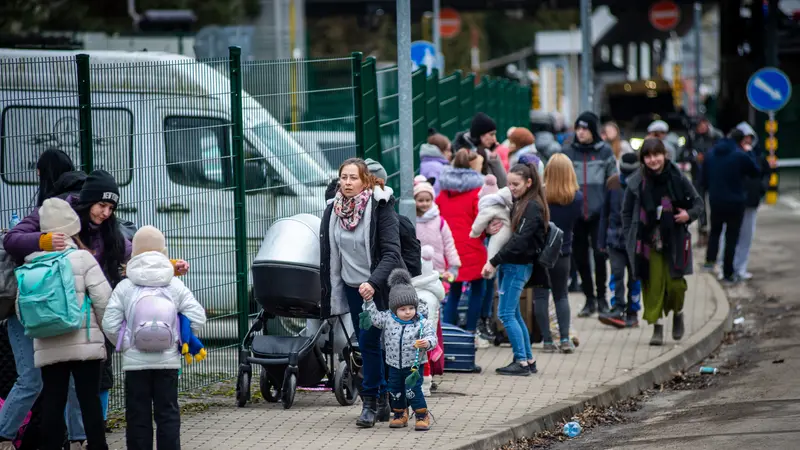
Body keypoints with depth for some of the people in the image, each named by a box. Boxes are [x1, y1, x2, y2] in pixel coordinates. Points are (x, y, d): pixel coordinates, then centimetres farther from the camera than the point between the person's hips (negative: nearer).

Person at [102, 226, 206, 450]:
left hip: (135, 361, -1)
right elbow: (197, 318, -3)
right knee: (168, 414, 5)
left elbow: (110, 324, -7)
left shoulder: (124, 287, -3)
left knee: (138, 416, 4)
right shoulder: (175, 286, 1)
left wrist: (124, 344, 10)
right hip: (168, 360, 1)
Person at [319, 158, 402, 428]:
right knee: (368, 345, 8)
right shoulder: (332, 212, 3)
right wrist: (329, 295, 10)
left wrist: (373, 283, -32)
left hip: (379, 288, -5)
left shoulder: (381, 209, -14)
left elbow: (391, 253, -19)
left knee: (369, 342, -11)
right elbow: (328, 256, 11)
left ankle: (371, 402, 0)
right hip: (352, 287, 5)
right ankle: (383, 400, 17)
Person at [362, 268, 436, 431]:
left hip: (414, 365, -4)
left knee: (413, 391, -10)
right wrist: (368, 301, -6)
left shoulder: (422, 323, -11)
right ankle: (399, 415, 29)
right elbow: (373, 317, 4)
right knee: (395, 391, 12)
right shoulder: (388, 319, -3)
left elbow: (432, 337, -14)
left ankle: (422, 416, 2)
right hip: (395, 365, 4)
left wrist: (427, 343, -36)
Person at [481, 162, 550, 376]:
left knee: (506, 314, -9)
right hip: (511, 264, 9)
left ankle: (522, 362, -7)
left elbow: (520, 240, -21)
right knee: (514, 314, 13)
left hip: (519, 266, -9)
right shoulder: (518, 203, 14)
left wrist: (494, 261, -22)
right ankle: (529, 361, 18)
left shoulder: (533, 207, -14)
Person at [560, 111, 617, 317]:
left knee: (599, 254, -7)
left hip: (599, 213, -2)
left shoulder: (604, 152, 4)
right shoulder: (567, 152, 6)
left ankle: (601, 296, 7)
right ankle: (589, 298, 15)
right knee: (580, 256, 5)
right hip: (575, 213, 2)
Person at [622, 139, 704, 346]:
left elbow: (698, 203, 9)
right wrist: (629, 239, 0)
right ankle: (657, 327, 6)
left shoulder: (678, 179, -3)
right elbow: (627, 212, 8)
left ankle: (678, 313, 29)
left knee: (675, 284, -2)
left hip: (674, 241, 0)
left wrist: (689, 215, -13)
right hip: (648, 241, 0)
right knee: (653, 284, -4)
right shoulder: (636, 183, -2)